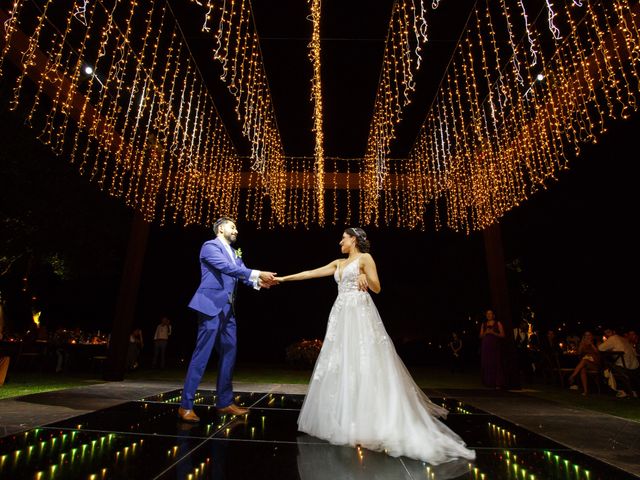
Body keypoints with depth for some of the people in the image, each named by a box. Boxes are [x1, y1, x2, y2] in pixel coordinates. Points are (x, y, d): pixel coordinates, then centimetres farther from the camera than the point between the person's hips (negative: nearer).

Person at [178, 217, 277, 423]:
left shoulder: (235, 252, 19)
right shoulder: (210, 246, -5)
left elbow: (242, 273, 9)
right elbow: (227, 268, -20)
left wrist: (258, 282, -12)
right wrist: (257, 274, -23)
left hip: (228, 309, 8)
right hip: (211, 306, -8)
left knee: (229, 354, 10)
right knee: (202, 355, -4)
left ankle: (225, 402, 21)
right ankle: (186, 406, 7)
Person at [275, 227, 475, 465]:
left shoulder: (365, 258, 1)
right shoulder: (338, 263, 19)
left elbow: (377, 288, -3)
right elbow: (311, 273, 18)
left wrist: (365, 276, -23)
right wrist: (284, 278, 17)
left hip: (360, 315, -7)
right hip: (342, 316, 7)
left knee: (364, 363, -11)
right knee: (341, 365, 4)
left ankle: (369, 424, -6)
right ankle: (346, 419, 13)